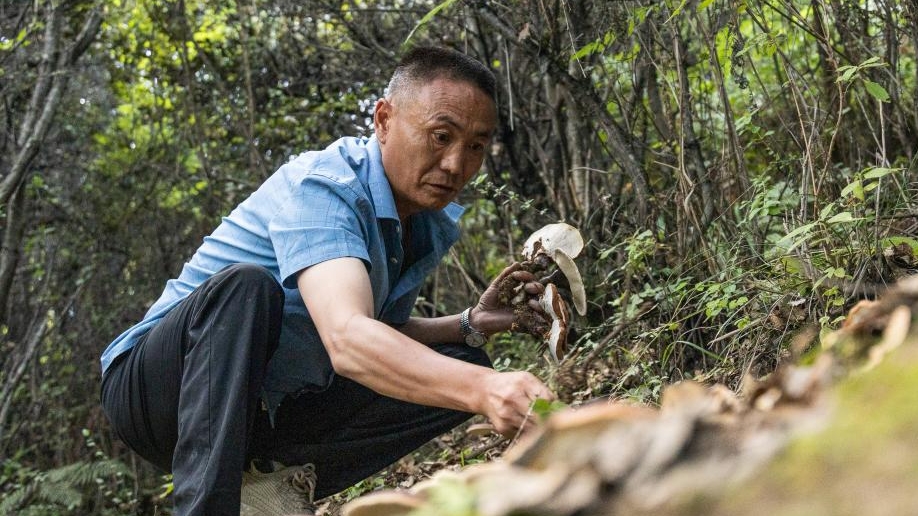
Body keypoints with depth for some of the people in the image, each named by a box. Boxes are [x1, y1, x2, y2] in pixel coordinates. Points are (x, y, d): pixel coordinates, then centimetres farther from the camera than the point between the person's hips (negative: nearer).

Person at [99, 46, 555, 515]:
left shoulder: (433, 228, 2)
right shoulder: (321, 186, -24)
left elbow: (383, 336, 14)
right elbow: (347, 341, -41)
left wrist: (472, 325, -5)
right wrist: (484, 390, -55)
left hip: (268, 410, 8)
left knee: (461, 364, -4)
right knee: (246, 286, -36)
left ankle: (271, 476, -11)